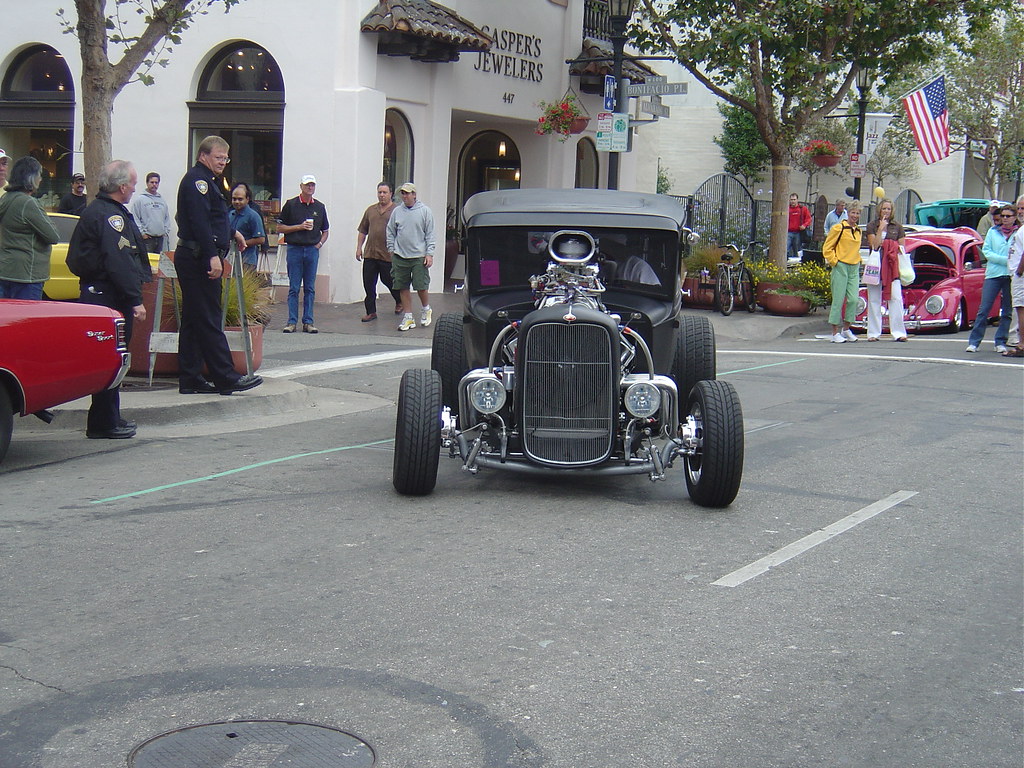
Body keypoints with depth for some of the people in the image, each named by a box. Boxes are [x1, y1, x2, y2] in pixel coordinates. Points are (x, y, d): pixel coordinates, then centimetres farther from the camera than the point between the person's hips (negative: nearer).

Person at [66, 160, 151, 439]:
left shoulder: (95, 210, 17)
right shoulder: (110, 216, -16)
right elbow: (118, 262, -24)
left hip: (94, 290, 11)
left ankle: (109, 419, 25)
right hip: (110, 297, -11)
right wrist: (136, 300, -24)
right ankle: (104, 423, -1)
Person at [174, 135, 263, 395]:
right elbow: (199, 220, -22)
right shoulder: (197, 180, -11)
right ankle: (226, 378, -8)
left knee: (193, 320, 10)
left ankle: (190, 380, 13)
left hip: (194, 259, 11)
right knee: (209, 321, -9)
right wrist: (213, 255, -28)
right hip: (198, 259, -11)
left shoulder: (207, 181, 23)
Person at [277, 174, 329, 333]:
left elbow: (325, 231, 20)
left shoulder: (320, 207, 12)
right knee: (294, 288, -2)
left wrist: (319, 244, 3)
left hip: (312, 250, 3)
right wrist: (300, 227, -8)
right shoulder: (291, 205, 3)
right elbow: (280, 227, 2)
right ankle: (292, 321, 1)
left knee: (310, 288, 4)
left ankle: (308, 322, 7)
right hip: (294, 249, -3)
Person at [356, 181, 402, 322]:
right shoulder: (370, 210, 13)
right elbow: (362, 231, 17)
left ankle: (399, 301, 33)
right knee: (369, 284, 2)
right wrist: (359, 247, 10)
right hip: (370, 254, 4)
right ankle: (371, 312, 10)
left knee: (389, 281, 6)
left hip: (388, 256, -4)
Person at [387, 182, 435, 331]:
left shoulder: (424, 211, 1)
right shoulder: (397, 211, 8)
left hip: (419, 256, -3)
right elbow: (390, 232, 17)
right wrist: (391, 249, 10)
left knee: (421, 286, -4)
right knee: (403, 288, 4)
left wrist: (429, 254, -5)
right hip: (400, 256, 3)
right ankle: (408, 318, 13)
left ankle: (426, 310, 23)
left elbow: (430, 234, 1)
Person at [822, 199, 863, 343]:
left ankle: (846, 329, 12)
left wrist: (857, 260, 15)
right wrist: (834, 262, -10)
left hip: (854, 268, 6)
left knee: (853, 299, -2)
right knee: (838, 300, -4)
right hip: (840, 268, -6)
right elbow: (827, 248, -5)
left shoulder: (858, 231, 16)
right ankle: (835, 332, 2)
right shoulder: (839, 228, -5)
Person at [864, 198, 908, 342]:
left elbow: (902, 247, 13)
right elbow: (874, 245, -4)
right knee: (874, 299, 1)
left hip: (893, 266, 1)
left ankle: (899, 332, -7)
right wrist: (881, 229, -10)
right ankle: (873, 333, 5)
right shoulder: (872, 226, 7)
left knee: (896, 298, -8)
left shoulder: (897, 227, 13)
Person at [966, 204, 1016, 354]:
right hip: (993, 274, 0)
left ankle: (1001, 342, 13)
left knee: (1007, 312, 5)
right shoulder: (993, 231, 10)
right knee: (984, 309, -4)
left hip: (1011, 275, 0)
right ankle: (974, 342, -2)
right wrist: (1005, 260, -9)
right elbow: (986, 250, 2)